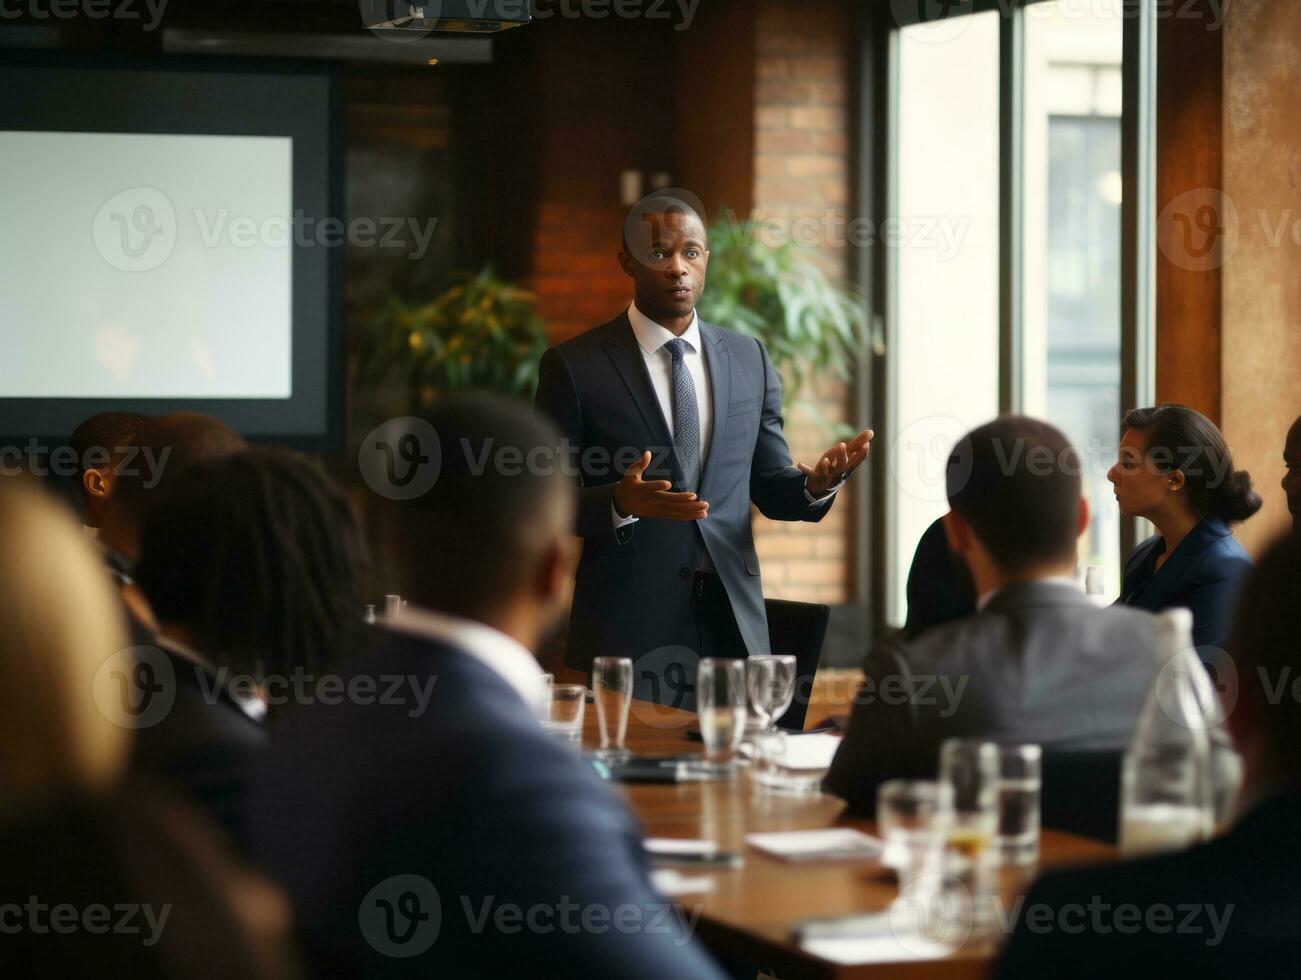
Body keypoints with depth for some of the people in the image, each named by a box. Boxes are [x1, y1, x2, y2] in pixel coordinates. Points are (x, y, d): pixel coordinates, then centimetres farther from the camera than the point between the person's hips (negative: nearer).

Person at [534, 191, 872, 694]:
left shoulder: (749, 359, 10)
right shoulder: (574, 366, -3)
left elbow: (769, 488, 14)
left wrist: (816, 482, -8)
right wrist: (621, 501, -23)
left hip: (733, 624, 4)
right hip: (625, 629, -4)